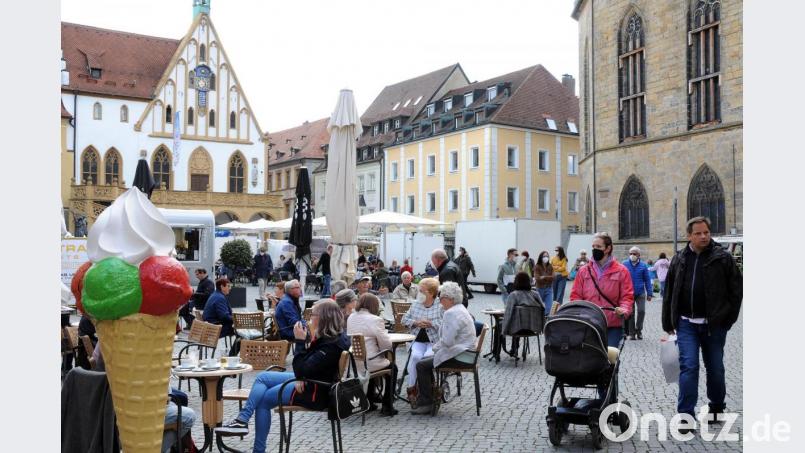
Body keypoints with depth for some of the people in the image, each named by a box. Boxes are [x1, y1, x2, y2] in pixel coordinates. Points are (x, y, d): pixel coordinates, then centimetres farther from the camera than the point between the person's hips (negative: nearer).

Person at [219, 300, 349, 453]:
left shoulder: (331, 345, -28)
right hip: (306, 380, 10)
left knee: (263, 400, -1)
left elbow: (302, 371, -28)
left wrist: (300, 341, -25)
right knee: (262, 377, 8)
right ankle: (243, 419, 4)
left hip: (315, 393, -10)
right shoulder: (327, 337, 2)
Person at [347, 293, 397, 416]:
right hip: (369, 364, -6)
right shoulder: (375, 320, -16)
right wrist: (384, 332, 4)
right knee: (392, 369, 21)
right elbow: (387, 345, -15)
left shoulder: (350, 318, 5)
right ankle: (387, 406, 20)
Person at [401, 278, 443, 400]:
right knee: (415, 356, -28)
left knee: (427, 356, -31)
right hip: (418, 340, 3)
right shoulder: (415, 304, 14)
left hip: (435, 341, -3)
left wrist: (431, 324, -19)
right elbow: (404, 320, 14)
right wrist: (416, 323, -5)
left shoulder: (440, 307, -1)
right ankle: (412, 387, -19)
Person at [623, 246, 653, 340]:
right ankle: (631, 333, 16)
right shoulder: (624, 264, -1)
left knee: (641, 311, -7)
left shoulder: (643, 265, 2)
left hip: (640, 293, 0)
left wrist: (649, 293, 1)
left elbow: (647, 280, 5)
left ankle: (638, 330, 14)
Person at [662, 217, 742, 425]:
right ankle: (686, 414, -2)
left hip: (714, 324, -1)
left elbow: (737, 288, 0)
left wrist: (728, 318, -4)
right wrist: (668, 322, 9)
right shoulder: (679, 260, 6)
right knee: (688, 366, -5)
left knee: (715, 368, 12)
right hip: (687, 324, 1)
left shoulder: (722, 258, -2)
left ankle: (717, 407, 33)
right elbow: (669, 292, 11)